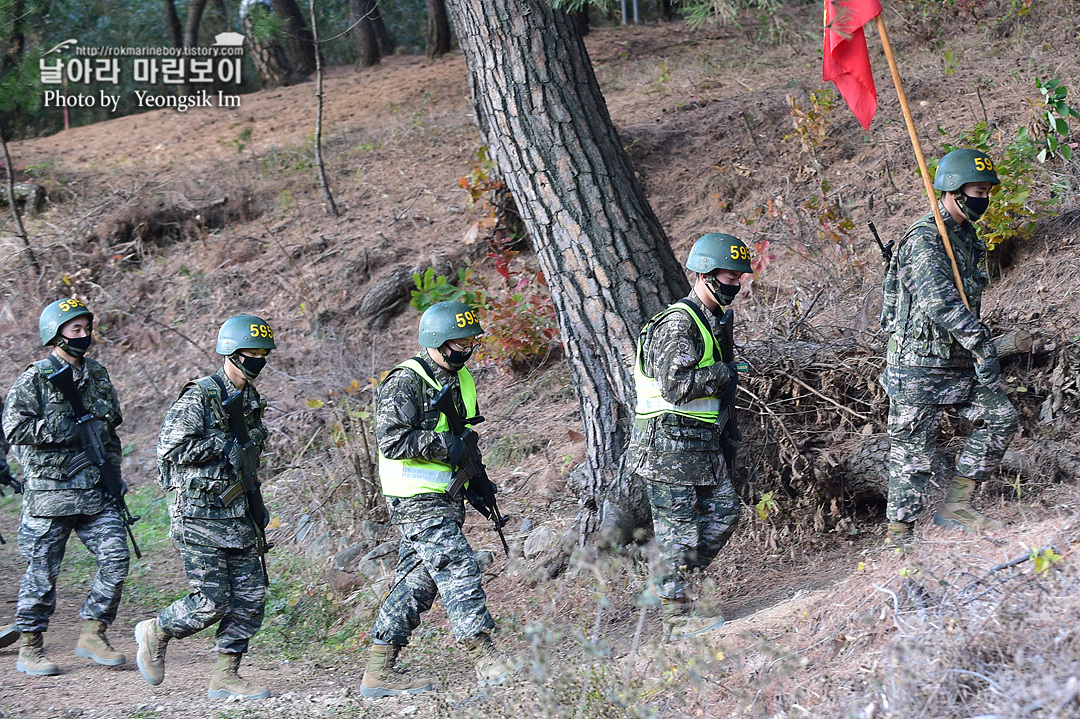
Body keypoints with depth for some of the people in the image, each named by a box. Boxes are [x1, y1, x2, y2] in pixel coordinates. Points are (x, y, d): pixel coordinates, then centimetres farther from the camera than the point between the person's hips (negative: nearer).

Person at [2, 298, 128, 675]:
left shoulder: (97, 374, 12)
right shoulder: (34, 379, -6)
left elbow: (113, 419, 25)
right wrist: (72, 428, -16)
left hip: (97, 491, 5)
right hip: (49, 491, -5)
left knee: (115, 560, -4)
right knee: (43, 571, 0)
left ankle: (92, 635, 9)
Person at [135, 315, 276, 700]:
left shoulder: (250, 400, 13)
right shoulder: (199, 397, -13)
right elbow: (171, 449, -22)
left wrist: (256, 503, 21)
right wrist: (225, 442, -19)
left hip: (238, 516, 8)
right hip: (200, 515, -8)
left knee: (250, 598, 2)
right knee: (211, 602, -7)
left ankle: (226, 677, 10)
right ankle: (155, 632, 18)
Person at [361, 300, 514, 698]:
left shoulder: (460, 380, 16)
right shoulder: (405, 382, -13)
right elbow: (392, 441, -20)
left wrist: (476, 481, 17)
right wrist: (444, 444, -22)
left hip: (445, 499, 9)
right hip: (418, 500, -9)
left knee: (417, 582, 8)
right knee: (458, 570, -13)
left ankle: (379, 672, 12)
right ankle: (487, 661, -12)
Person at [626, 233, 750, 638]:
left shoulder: (716, 321, 16)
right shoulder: (678, 323, -17)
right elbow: (677, 385, -27)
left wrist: (729, 437, 23)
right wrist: (724, 372, -16)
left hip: (703, 443, 10)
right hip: (671, 443, -10)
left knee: (723, 512, 9)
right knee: (678, 526, -3)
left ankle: (663, 586, 19)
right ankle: (677, 614, 5)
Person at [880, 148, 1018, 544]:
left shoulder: (966, 236, 13)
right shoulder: (925, 239, -18)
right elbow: (939, 300, -30)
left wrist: (977, 345, 20)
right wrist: (980, 342, -36)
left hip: (957, 361, 9)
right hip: (920, 363, -9)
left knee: (1000, 416, -1)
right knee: (913, 449, -4)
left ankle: (955, 506, 4)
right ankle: (899, 533, 5)